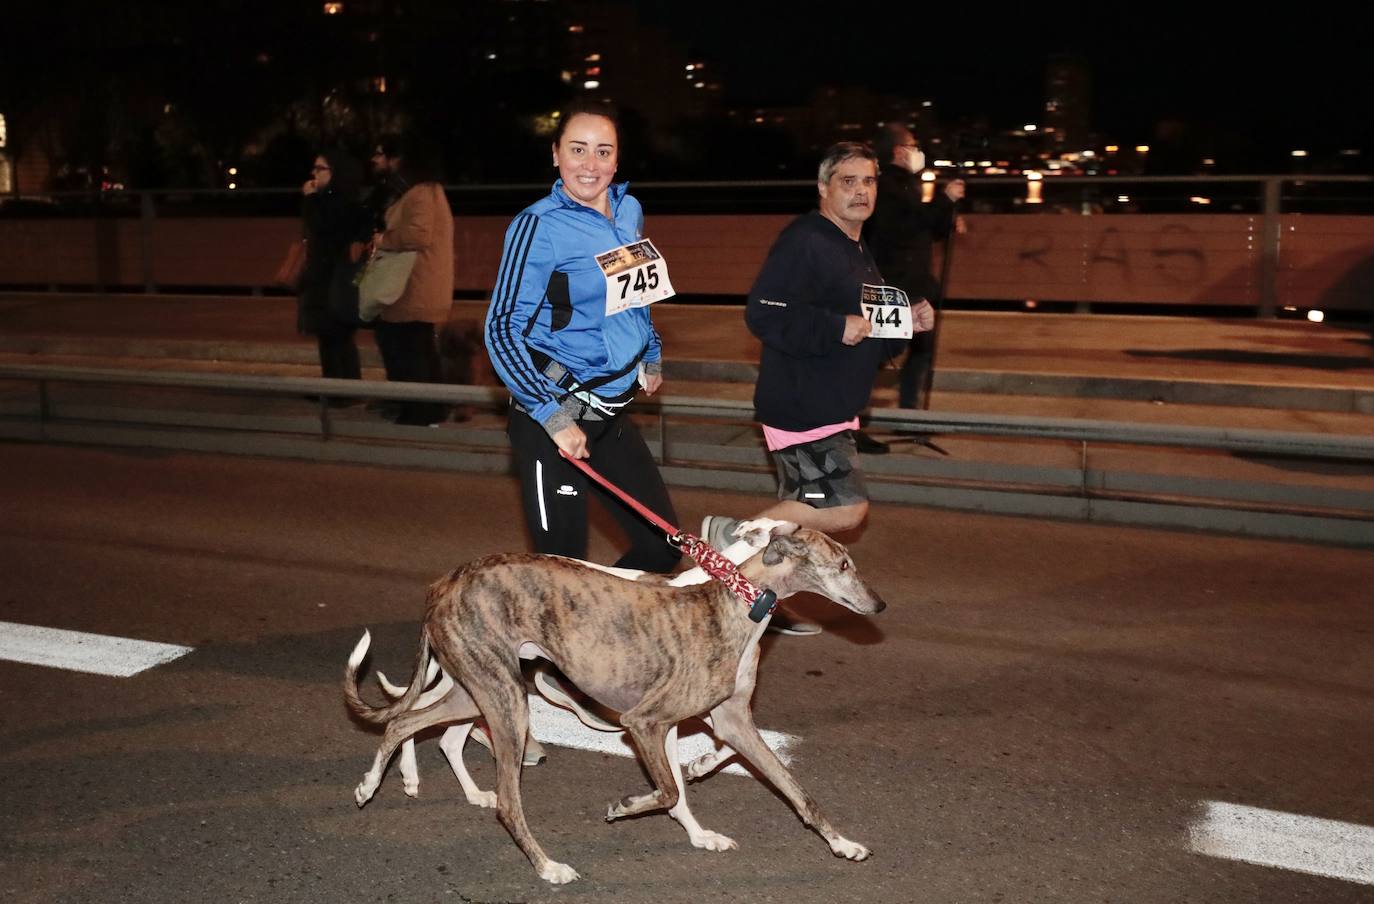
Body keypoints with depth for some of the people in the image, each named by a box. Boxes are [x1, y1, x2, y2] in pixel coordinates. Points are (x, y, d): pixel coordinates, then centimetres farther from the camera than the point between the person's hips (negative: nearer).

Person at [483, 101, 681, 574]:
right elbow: (502, 330, -17)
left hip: (611, 411, 7)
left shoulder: (629, 211, 7)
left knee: (663, 545, 10)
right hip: (553, 418, -7)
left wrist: (652, 353, 28)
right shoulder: (539, 225, -13)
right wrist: (552, 416, -25)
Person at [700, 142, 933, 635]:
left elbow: (866, 324, 28)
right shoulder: (804, 243, -16)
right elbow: (763, 314, -26)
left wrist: (906, 320, 10)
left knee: (800, 511, 15)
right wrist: (836, 328, -28)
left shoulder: (858, 252, 17)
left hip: (831, 407, 10)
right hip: (800, 405, -10)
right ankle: (731, 534, -3)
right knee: (846, 508, -15)